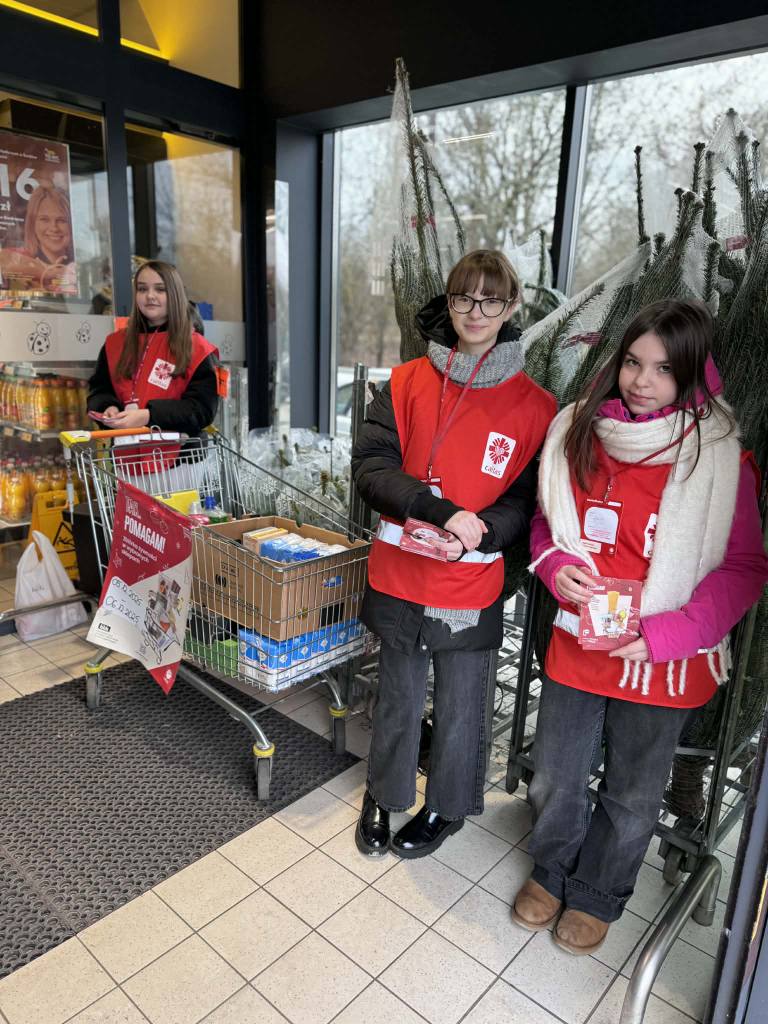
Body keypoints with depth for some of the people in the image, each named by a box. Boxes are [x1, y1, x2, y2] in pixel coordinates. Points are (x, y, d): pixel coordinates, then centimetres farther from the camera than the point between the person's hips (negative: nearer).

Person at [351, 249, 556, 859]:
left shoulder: (534, 405, -5)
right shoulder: (407, 383, -2)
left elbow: (529, 500, -2)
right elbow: (370, 466, -10)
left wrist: (480, 530, -22)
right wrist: (443, 512, -24)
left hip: (472, 586, -1)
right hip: (399, 576, 2)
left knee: (460, 705, 16)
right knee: (398, 695, 20)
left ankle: (448, 806, 43)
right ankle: (385, 793, 47)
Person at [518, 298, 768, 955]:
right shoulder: (578, 434, -2)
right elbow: (546, 521, 9)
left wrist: (666, 633, -19)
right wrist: (557, 566, -12)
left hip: (664, 660, -2)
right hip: (577, 646, 3)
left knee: (632, 795, 19)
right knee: (555, 782, 18)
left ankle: (596, 895, 47)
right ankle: (551, 872, 48)